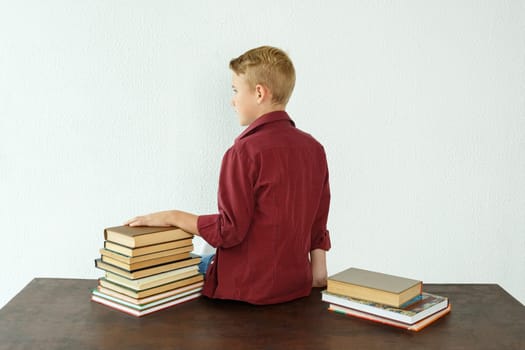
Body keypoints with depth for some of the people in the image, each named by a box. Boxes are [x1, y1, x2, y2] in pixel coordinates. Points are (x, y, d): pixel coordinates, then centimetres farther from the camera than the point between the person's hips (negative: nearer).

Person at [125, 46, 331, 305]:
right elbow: (318, 223, 10)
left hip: (248, 291, -7)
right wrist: (319, 274, 18)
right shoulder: (314, 149, 4)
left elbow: (229, 230, -17)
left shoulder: (245, 151, -18)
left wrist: (172, 217, -6)